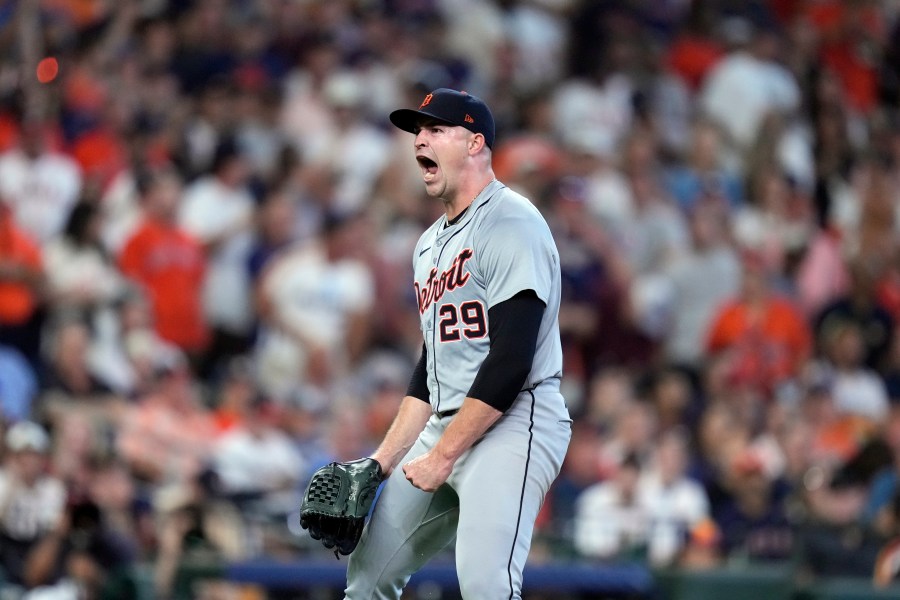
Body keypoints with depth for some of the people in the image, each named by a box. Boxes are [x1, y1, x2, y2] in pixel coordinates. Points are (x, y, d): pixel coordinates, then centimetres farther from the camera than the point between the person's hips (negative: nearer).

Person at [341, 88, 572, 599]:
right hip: (445, 428, 10)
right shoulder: (431, 244, 20)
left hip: (513, 425, -10)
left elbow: (511, 360, -19)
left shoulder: (511, 222, -11)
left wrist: (443, 456, -17)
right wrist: (382, 461, 16)